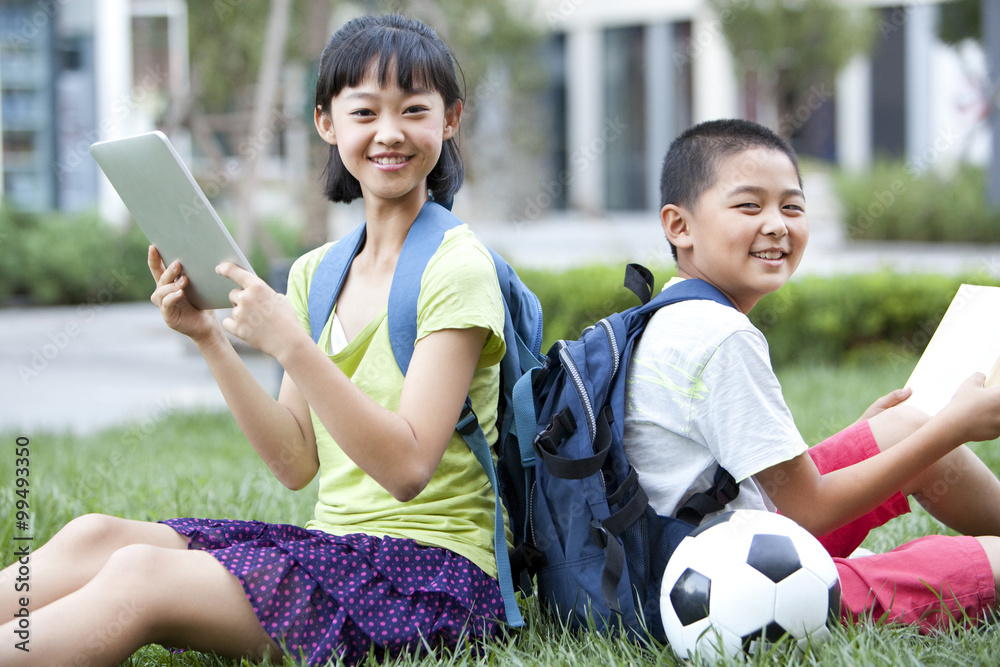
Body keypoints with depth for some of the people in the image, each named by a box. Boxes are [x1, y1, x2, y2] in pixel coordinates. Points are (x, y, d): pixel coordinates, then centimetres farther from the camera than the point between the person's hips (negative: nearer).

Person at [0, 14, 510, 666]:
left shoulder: (458, 268, -8)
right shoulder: (315, 274, 14)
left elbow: (408, 469, -17)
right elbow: (296, 463, 9)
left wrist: (290, 343, -24)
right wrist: (210, 337, -1)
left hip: (437, 571, -7)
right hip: (336, 546, 7)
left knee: (139, 577, -26)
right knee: (94, 537, -15)